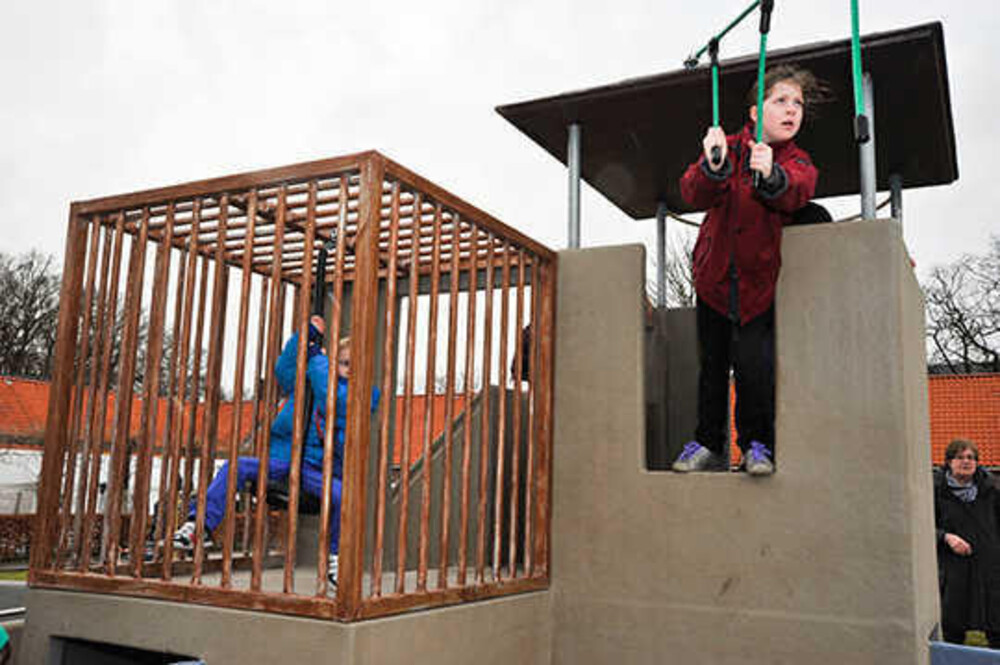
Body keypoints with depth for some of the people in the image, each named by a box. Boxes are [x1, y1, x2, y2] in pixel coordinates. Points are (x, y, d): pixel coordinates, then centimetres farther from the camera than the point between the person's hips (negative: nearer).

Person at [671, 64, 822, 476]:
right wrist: (713, 168, -41)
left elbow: (796, 192, -28)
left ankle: (757, 444, 5)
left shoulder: (797, 163, -2)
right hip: (715, 276, 1)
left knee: (754, 362, -14)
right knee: (711, 363, 8)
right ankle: (710, 445, 22)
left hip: (760, 280, -1)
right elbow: (693, 194, -20)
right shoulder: (728, 148, -1)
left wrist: (770, 175, -50)